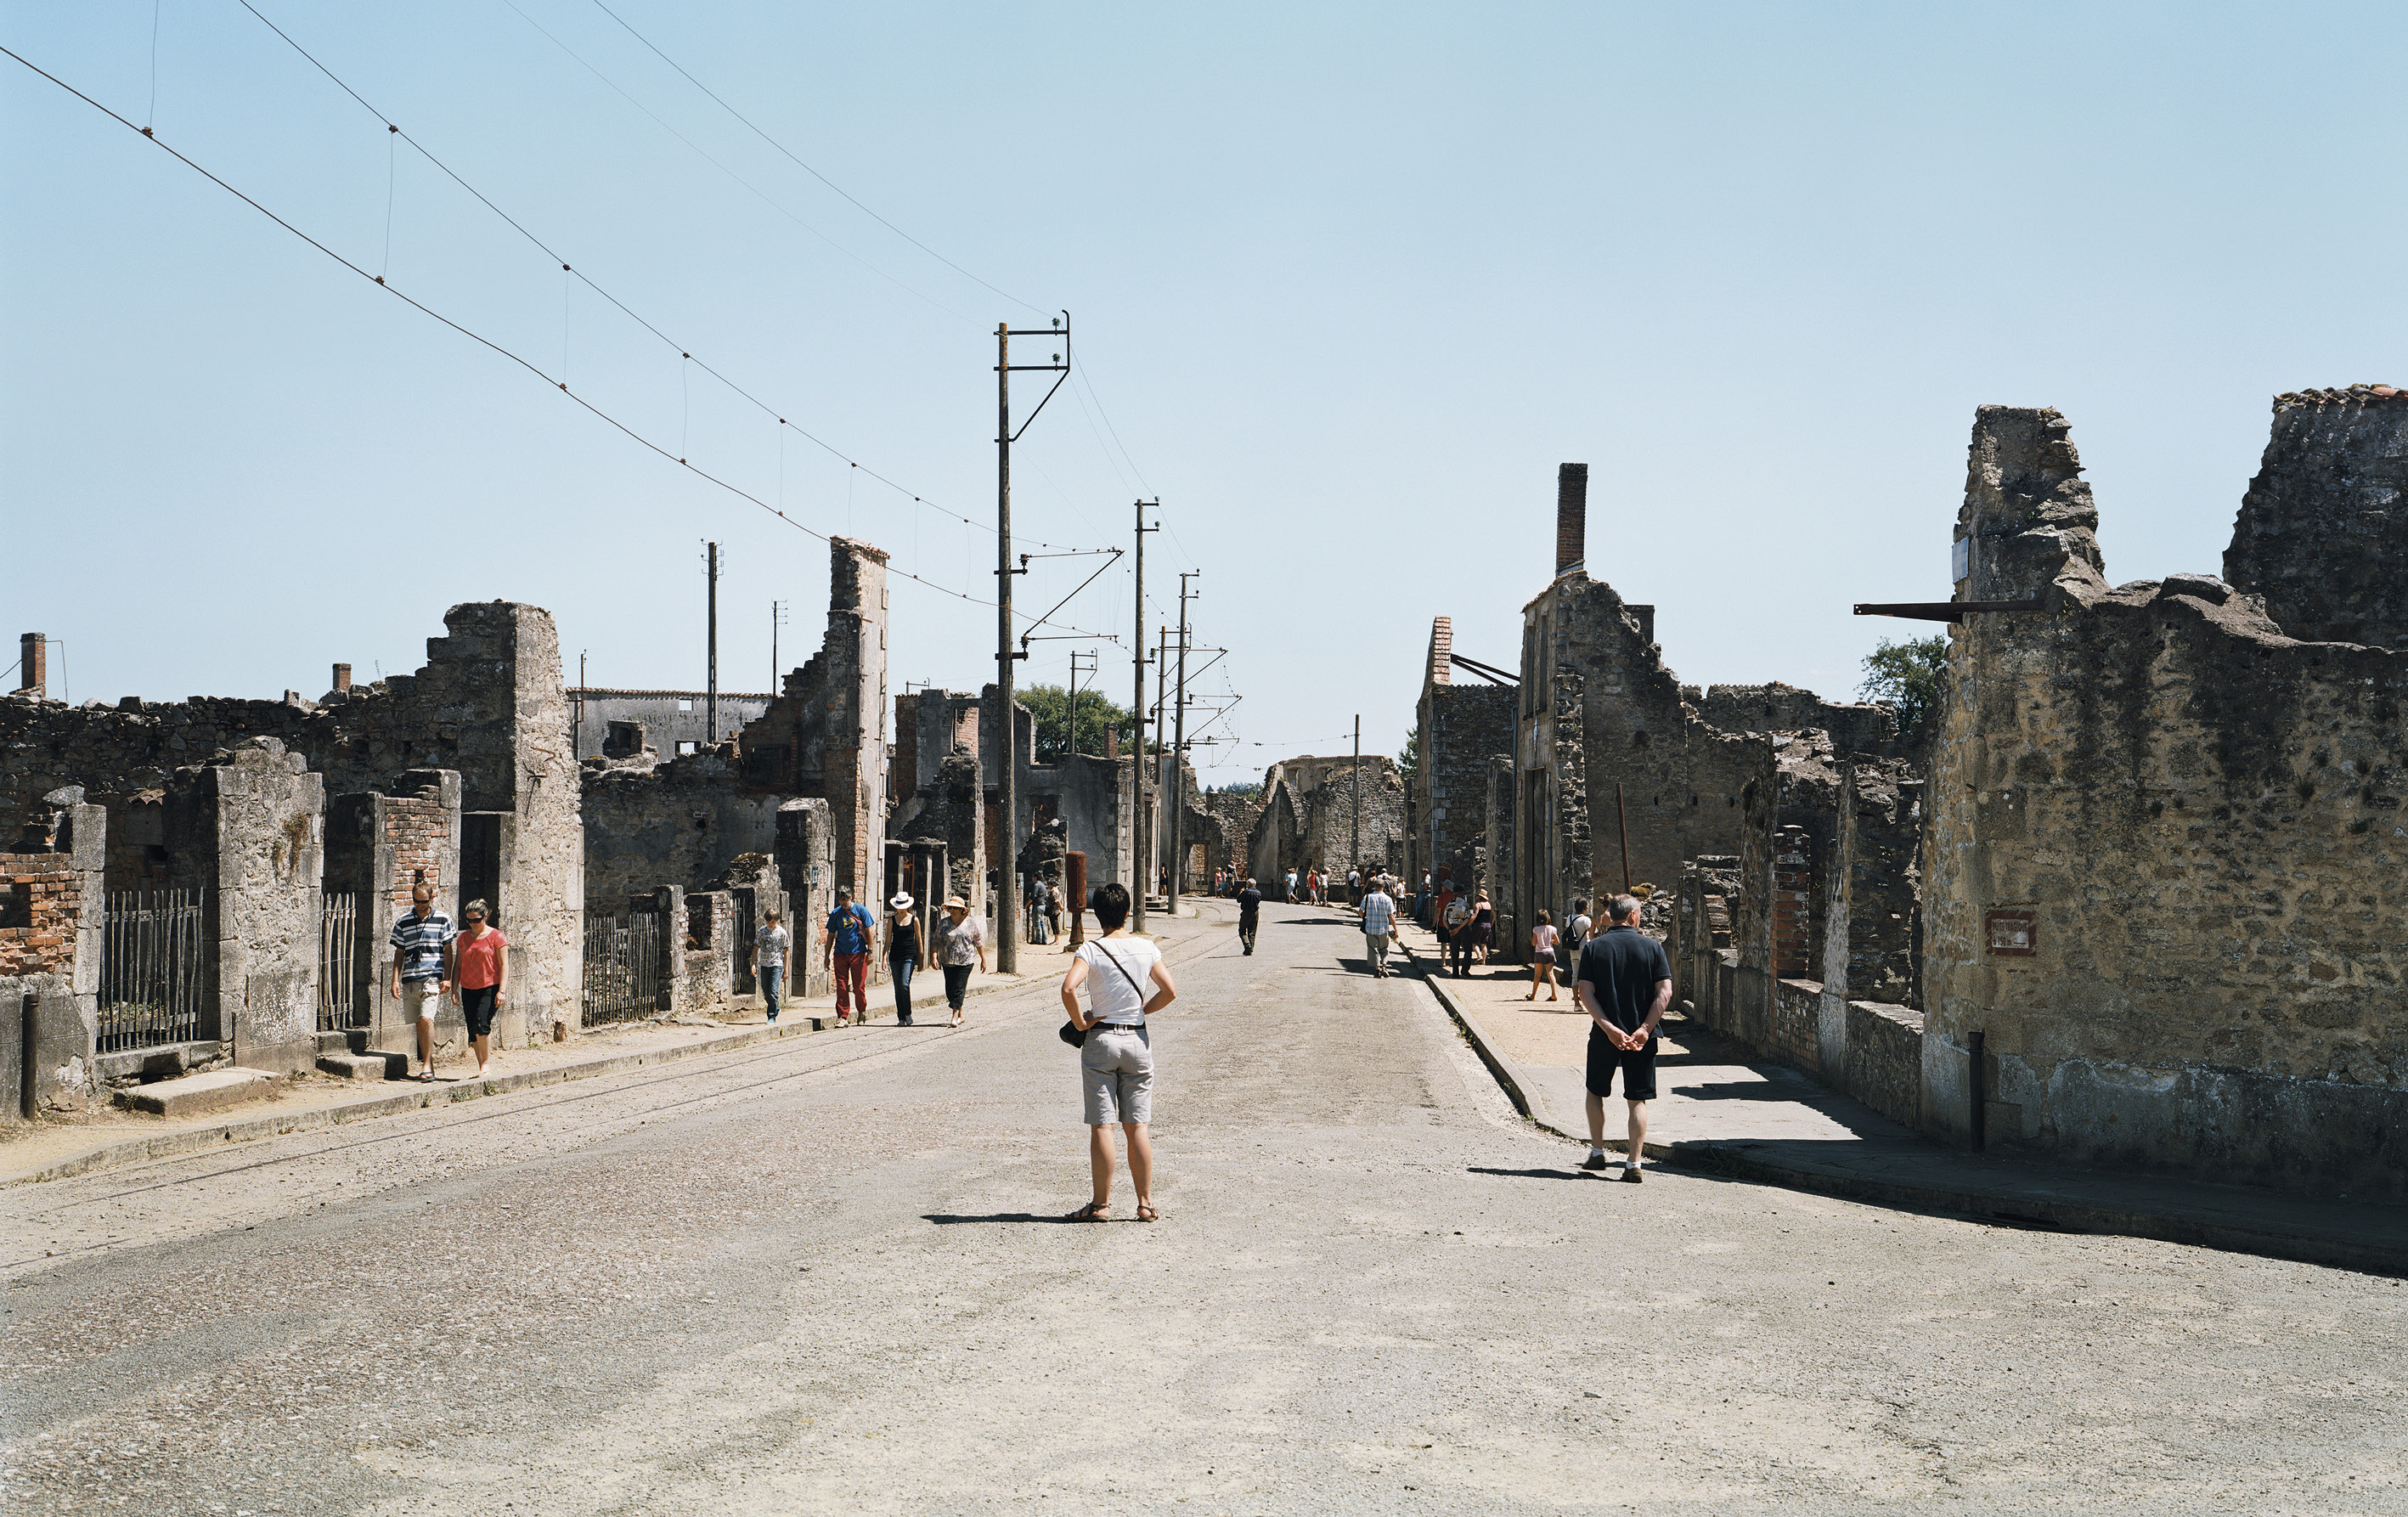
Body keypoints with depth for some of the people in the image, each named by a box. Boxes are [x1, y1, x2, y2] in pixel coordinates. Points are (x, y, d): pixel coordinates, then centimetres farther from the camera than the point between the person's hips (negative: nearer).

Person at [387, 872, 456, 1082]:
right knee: (419, 1023, 5)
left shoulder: (442, 920, 4)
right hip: (410, 978, 4)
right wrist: (395, 980, 5)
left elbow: (448, 951, 5)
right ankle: (429, 1065, 18)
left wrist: (447, 978, -3)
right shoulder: (403, 922, 10)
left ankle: (428, 1066, -13)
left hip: (433, 976, -4)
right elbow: (399, 952, 13)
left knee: (426, 1019, -18)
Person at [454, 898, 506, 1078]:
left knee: (481, 1024, -20)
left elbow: (504, 964, -4)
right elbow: (458, 964, 16)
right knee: (472, 1030, 3)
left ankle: (487, 1061, -5)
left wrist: (502, 990, -12)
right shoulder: (464, 937, 11)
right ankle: (481, 1066, 13)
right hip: (469, 989, 5)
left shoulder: (495, 936, -2)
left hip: (490, 988, -5)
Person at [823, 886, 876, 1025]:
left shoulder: (860, 910, 0)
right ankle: (842, 1016, 1)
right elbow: (831, 935, 11)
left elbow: (869, 931, 2)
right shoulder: (835, 914, 4)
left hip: (858, 953, -2)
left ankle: (862, 1011, 23)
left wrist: (870, 951, -3)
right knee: (841, 986, -3)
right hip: (840, 954, 2)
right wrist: (827, 956, 9)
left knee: (859, 985, 1)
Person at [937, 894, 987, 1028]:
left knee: (959, 988, -11)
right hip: (947, 962, 3)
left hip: (965, 962, -3)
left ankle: (955, 1017, -10)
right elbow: (936, 941, 4)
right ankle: (960, 1014, 22)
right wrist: (935, 955, -12)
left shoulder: (971, 923, 2)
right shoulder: (944, 924, 5)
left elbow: (979, 942, 8)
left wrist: (983, 959, 9)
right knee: (950, 990, 5)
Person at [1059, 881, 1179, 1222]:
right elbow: (1170, 992, 0)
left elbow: (1068, 988, -24)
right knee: (1136, 1127, 8)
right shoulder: (1146, 949, 1)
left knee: (1102, 1125, 1)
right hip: (1137, 1040, 3)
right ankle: (1145, 1203, 9)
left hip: (1101, 1040, -3)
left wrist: (1080, 1022, -10)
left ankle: (1101, 1204, 4)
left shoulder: (1091, 950, -9)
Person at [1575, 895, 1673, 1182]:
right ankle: (1635, 1163, -1)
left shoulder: (1594, 947, 0)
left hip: (1604, 1036, 0)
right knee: (1638, 1100, 6)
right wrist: (1645, 1029, -14)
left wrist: (1609, 1028, -14)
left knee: (1595, 1093, 20)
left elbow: (1585, 993, -10)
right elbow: (1665, 992, -10)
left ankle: (1597, 1153, 23)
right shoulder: (1652, 947, -1)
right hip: (1641, 1038, 0)